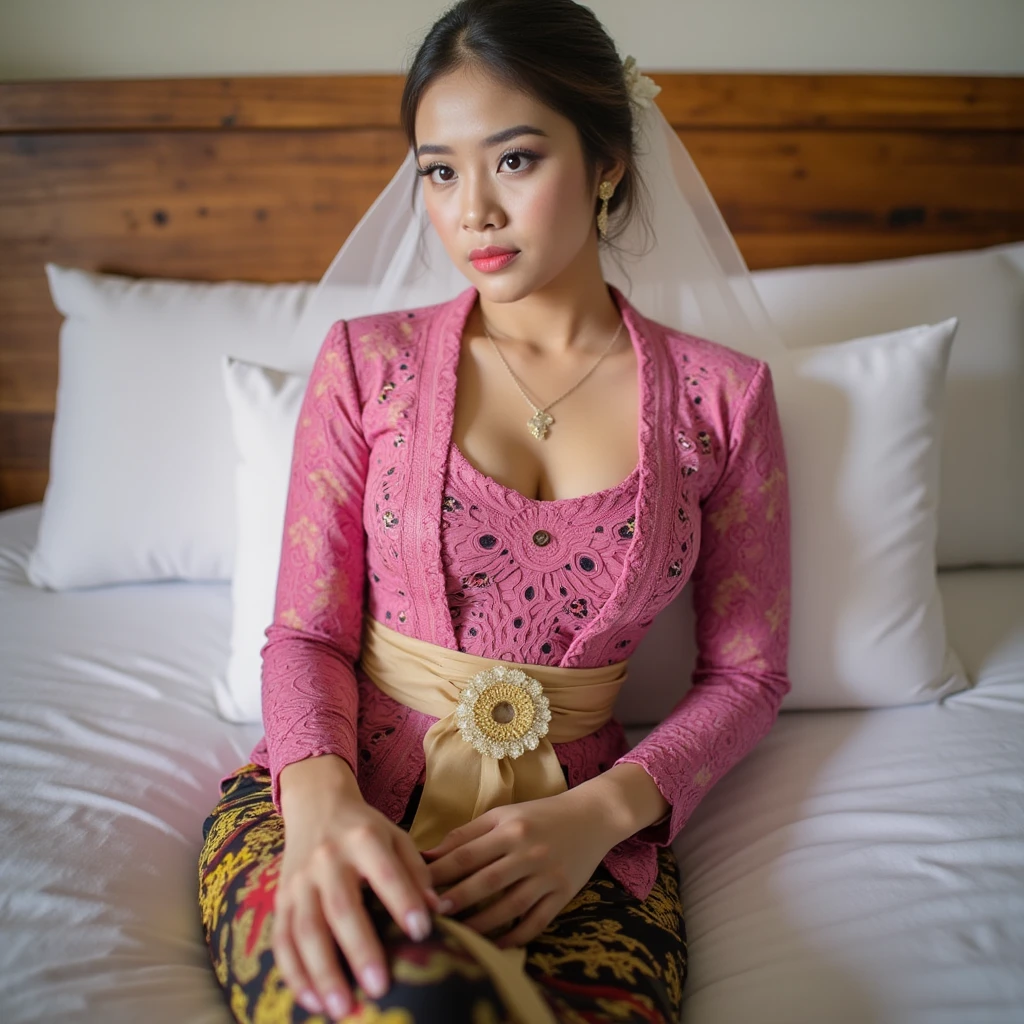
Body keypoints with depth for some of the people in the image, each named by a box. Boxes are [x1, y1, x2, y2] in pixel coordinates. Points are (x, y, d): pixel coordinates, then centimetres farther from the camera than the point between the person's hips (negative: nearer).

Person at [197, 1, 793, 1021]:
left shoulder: (721, 394, 2)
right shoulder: (367, 360, 3)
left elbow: (746, 672, 6)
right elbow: (307, 631, 1)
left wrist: (600, 812, -12)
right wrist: (324, 802, -21)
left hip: (578, 817, 1)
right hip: (333, 794, 0)